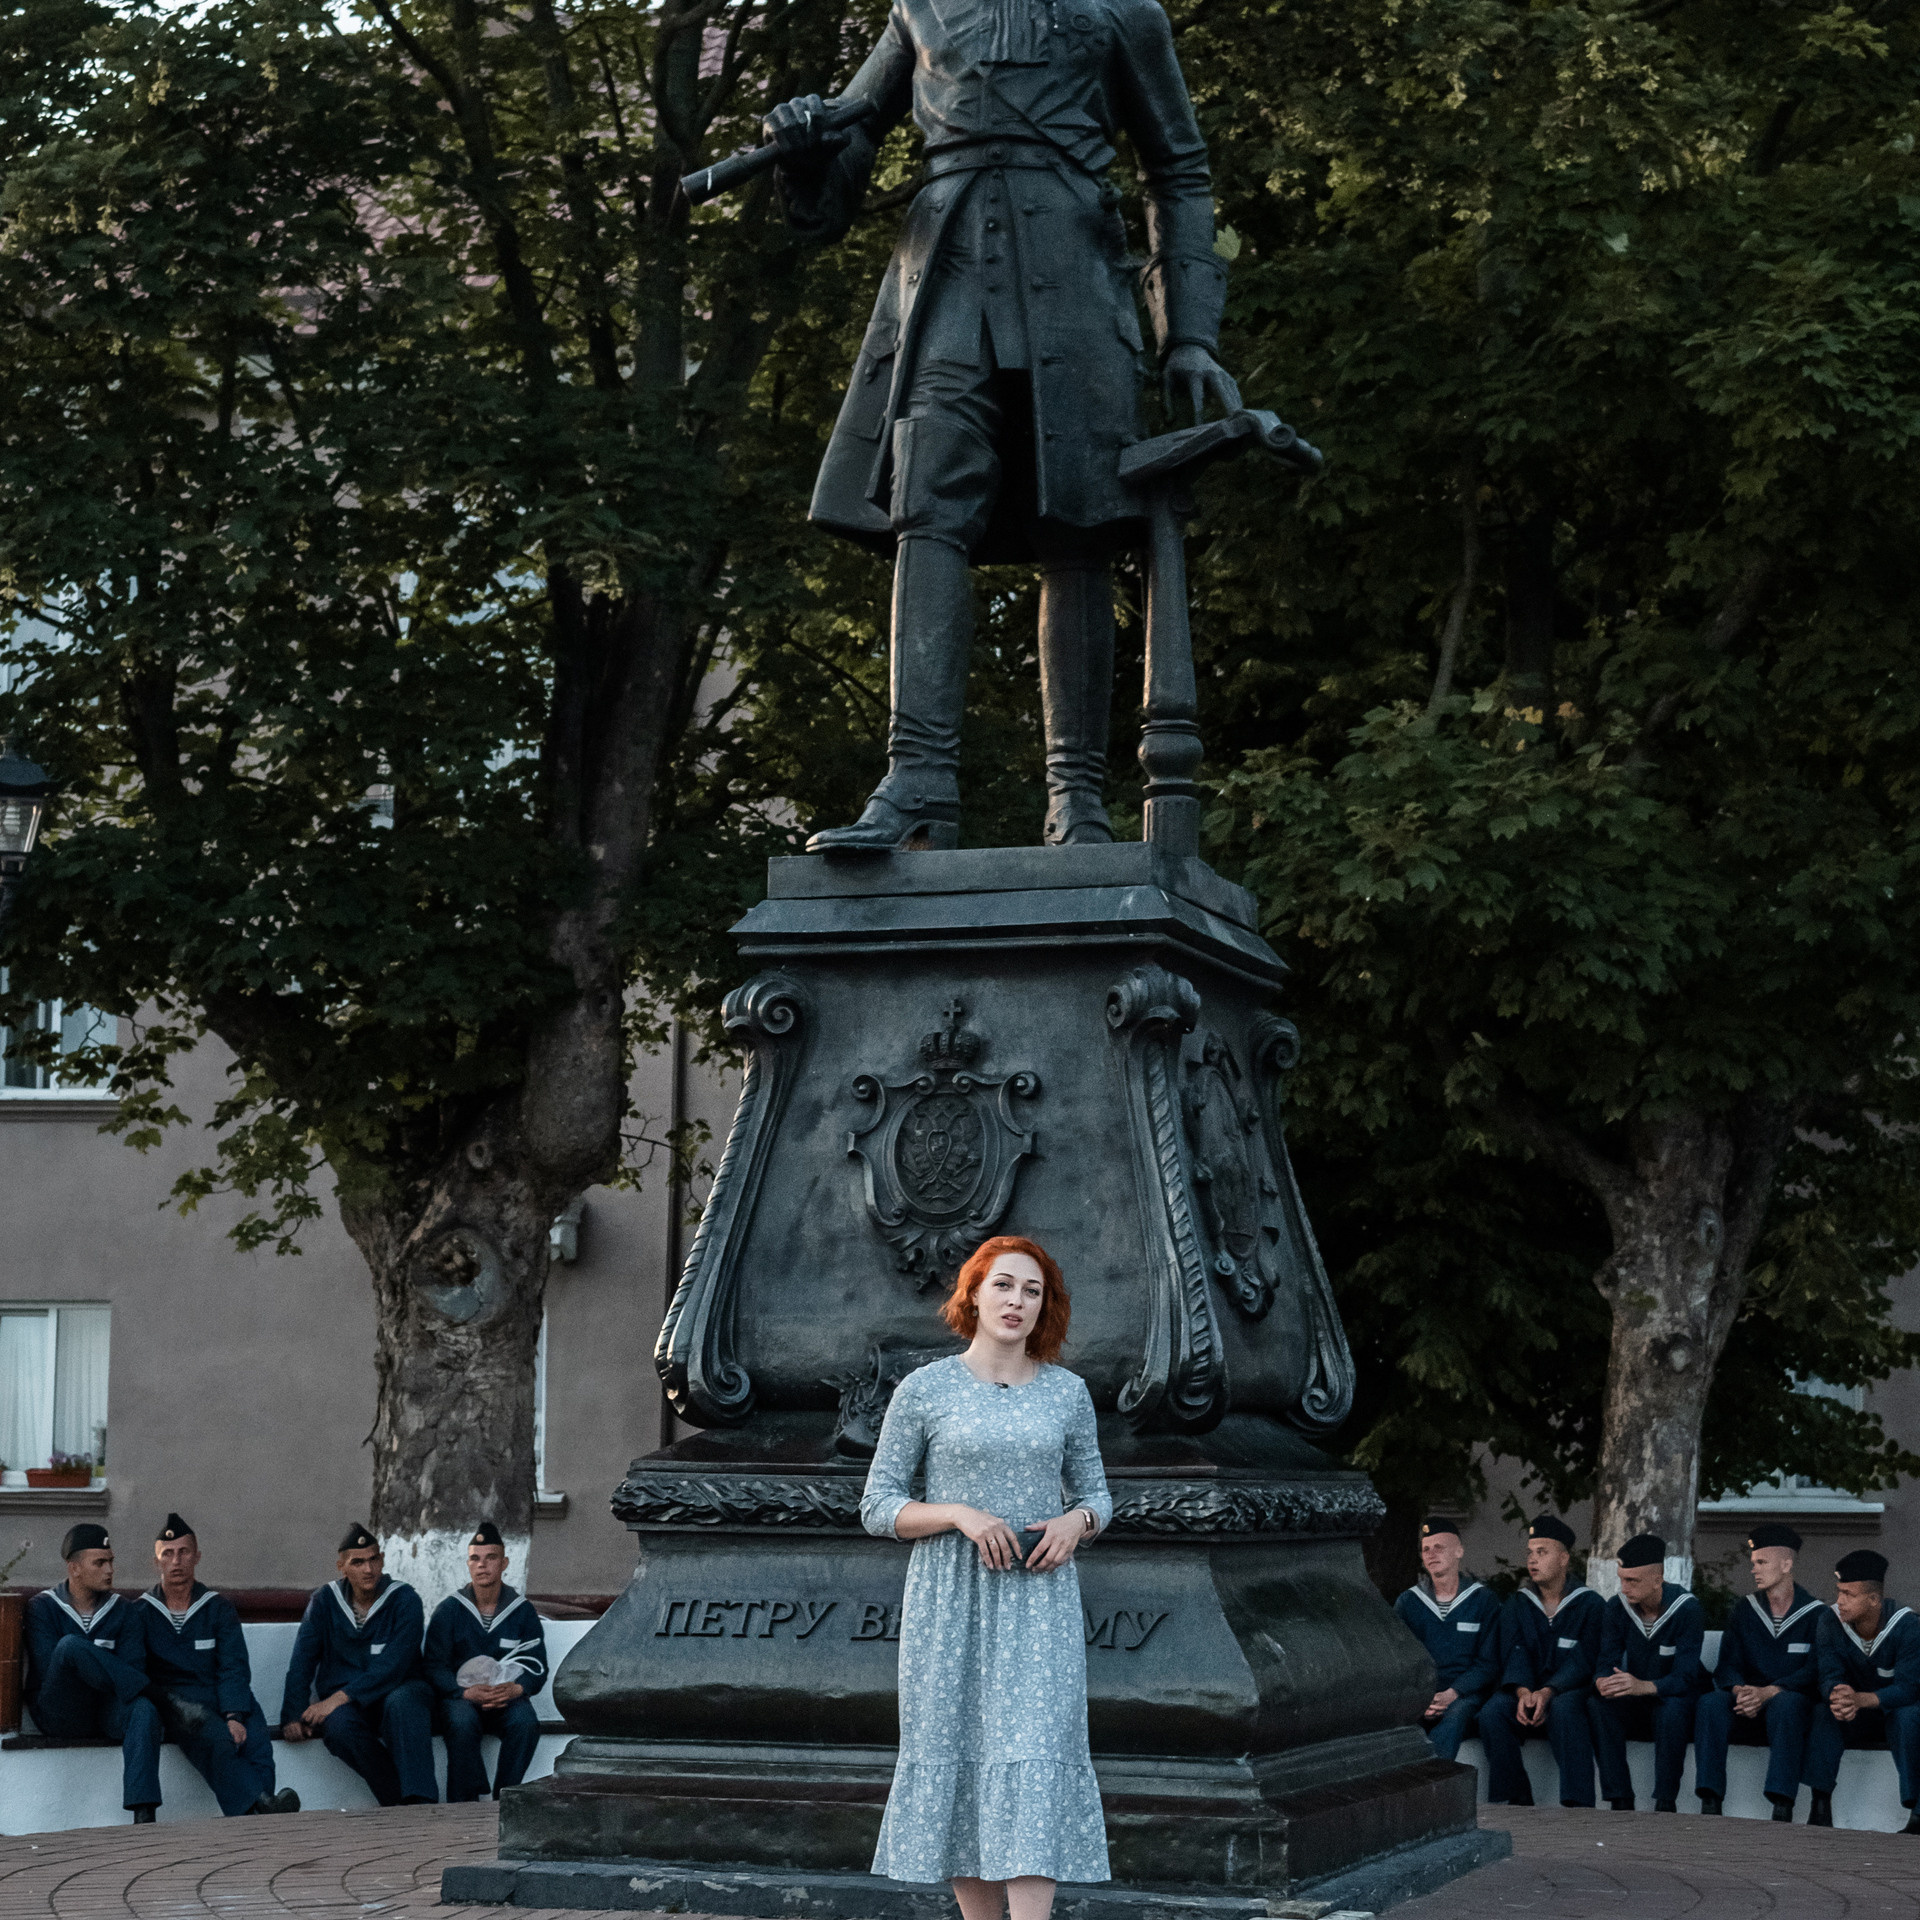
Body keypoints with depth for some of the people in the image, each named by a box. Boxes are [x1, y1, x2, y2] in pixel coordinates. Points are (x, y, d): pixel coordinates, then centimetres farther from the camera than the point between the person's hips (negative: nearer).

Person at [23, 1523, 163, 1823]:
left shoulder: (120, 1610, 12)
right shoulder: (43, 1607, 3)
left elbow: (133, 1668, 5)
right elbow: (48, 1671, -10)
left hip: (105, 1711, 3)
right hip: (58, 1715, -2)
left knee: (143, 1710, -34)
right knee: (71, 1646, -31)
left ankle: (143, 1817, -47)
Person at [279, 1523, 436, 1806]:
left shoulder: (404, 1600, -4)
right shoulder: (325, 1601, 7)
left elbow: (393, 1666, -15)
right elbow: (302, 1663, 2)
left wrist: (341, 1697, -24)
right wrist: (293, 1715, -14)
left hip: (397, 1691, -2)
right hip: (342, 1703, 2)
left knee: (402, 1702, -38)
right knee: (339, 1724, -34)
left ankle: (419, 1801, -47)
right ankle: (401, 1800, -31)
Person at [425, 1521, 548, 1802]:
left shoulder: (522, 1610, 7)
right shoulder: (448, 1610, 3)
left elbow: (537, 1668, 5)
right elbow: (435, 1669, -2)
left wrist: (516, 1689, -18)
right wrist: (467, 1692, -21)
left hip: (508, 1697, 1)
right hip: (460, 1697, -1)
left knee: (526, 1722, -32)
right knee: (462, 1724, -35)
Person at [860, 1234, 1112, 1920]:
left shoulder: (1067, 1392, 7)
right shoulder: (925, 1390, 0)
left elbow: (1095, 1493, 17)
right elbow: (878, 1506, 1)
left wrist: (1076, 1521, -6)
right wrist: (960, 1514, -14)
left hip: (1038, 1603, 1)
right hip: (949, 1604, -1)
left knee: (1033, 1760, -10)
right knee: (956, 1759, 3)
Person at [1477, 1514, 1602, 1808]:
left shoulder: (1589, 1604, 3)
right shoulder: (1516, 1605, 13)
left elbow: (1582, 1662, -9)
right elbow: (1514, 1654, -1)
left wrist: (1547, 1693, -26)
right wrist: (1522, 1692, -24)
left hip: (1569, 1693, -3)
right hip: (1526, 1692, 3)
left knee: (1565, 1709, -38)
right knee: (1493, 1710, -29)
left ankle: (1577, 1803, -40)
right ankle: (1515, 1799, -23)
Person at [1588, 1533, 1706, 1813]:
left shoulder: (1687, 1609, -17)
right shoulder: (1615, 1608, -4)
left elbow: (1685, 1677, -24)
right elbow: (1607, 1663, -8)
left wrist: (1644, 1686, -44)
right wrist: (1603, 1682, -34)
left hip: (1673, 1699, -3)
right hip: (1634, 1707, 4)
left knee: (1672, 1709, -38)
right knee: (1597, 1705, -27)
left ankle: (1666, 1803, -29)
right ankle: (1620, 1802, -26)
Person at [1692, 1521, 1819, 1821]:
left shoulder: (1814, 1614, 0)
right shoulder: (1744, 1611, 12)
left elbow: (1814, 1673, -11)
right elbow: (1727, 1666, 5)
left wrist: (1768, 1692, -25)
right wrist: (1740, 1692, -20)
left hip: (1794, 1705, -3)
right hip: (1747, 1716, 3)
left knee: (1786, 1703, -39)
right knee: (1710, 1702, -28)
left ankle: (1783, 1807, -42)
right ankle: (1710, 1803, -33)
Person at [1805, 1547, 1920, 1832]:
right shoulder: (1831, 1622, -11)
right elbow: (1828, 1677, -16)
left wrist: (1860, 1699, -46)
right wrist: (1836, 1696, -43)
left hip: (1894, 1710, -2)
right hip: (1855, 1722, 3)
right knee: (1823, 1711, -28)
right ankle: (1821, 1806, -27)